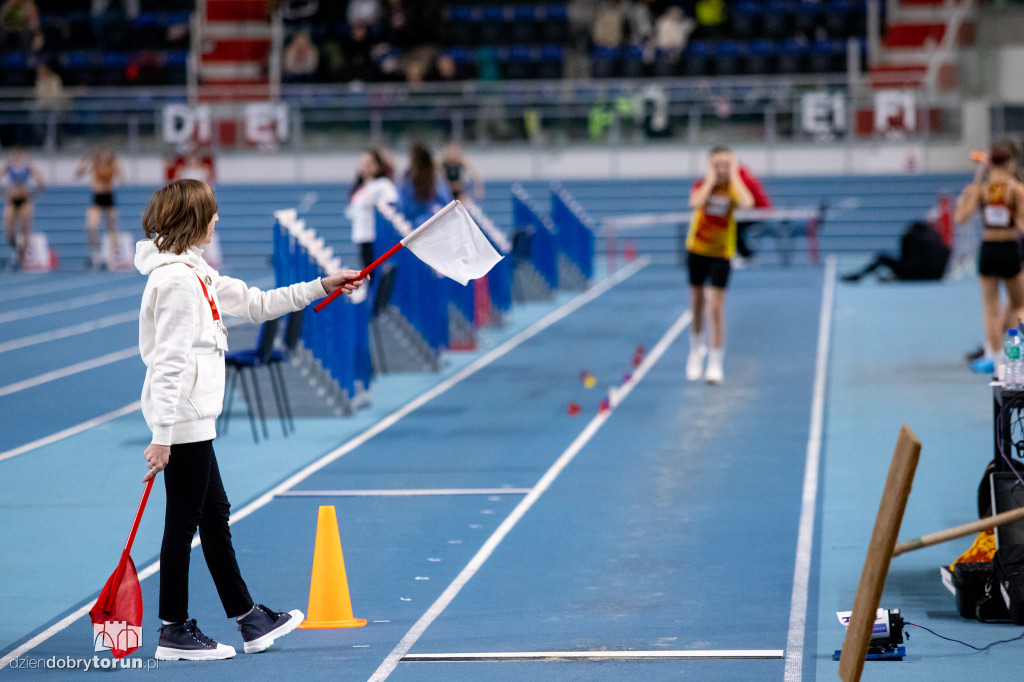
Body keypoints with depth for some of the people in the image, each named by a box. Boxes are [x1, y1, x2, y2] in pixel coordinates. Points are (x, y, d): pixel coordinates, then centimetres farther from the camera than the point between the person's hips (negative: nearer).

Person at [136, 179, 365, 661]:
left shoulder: (194, 273, 14)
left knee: (215, 514, 17)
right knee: (183, 522, -2)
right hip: (182, 421, -11)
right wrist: (162, 436, -25)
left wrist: (320, 287, 23)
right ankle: (174, 632, 7)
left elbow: (253, 304, 24)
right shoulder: (177, 279, -18)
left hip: (192, 421, 11)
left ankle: (249, 620, 28)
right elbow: (169, 363, -22)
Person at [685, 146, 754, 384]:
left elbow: (747, 203, -34)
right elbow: (695, 203, -32)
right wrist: (711, 179, -25)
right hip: (696, 249, 2)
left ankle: (715, 363, -2)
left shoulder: (734, 187, -9)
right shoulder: (701, 185, -8)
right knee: (697, 303, 13)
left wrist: (734, 176, -23)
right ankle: (696, 348, 37)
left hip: (721, 253, -2)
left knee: (716, 307, -9)